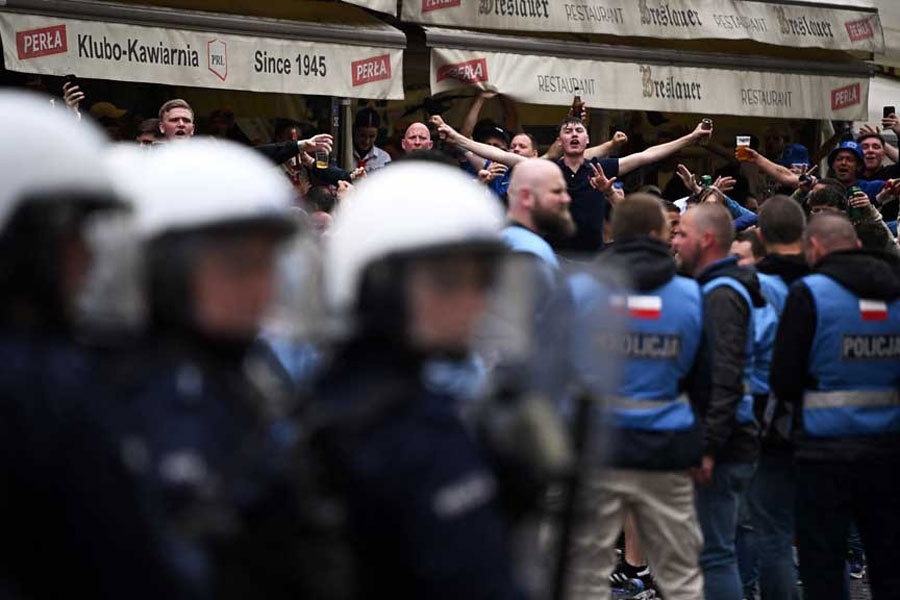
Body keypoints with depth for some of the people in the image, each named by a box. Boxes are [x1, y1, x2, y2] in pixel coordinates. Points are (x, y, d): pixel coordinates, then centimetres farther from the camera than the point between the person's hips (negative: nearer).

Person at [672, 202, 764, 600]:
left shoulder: (721, 294, -14)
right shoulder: (717, 288, 17)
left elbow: (727, 378, -23)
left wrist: (709, 447, -24)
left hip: (721, 447, -10)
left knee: (714, 553, -8)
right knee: (718, 549, 15)